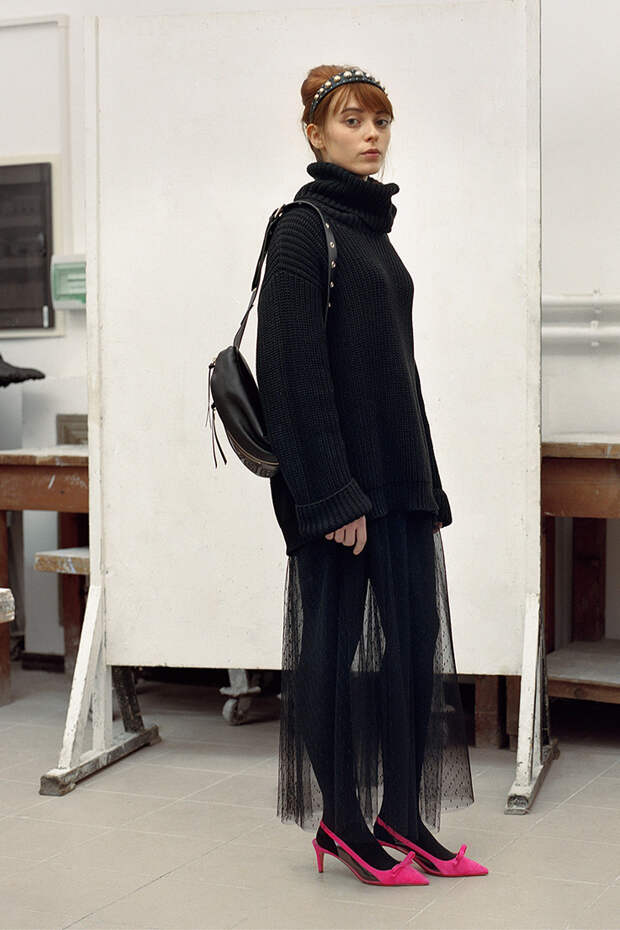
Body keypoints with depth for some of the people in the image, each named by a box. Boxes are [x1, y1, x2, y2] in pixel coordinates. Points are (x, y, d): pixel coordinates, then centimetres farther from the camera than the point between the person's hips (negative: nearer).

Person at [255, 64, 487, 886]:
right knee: (335, 640, 0)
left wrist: (426, 478, 16)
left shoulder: (372, 229, 18)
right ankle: (341, 820, 11)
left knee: (416, 636, 6)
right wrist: (332, 493, -20)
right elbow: (297, 366, -15)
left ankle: (403, 817, 15)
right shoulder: (304, 228, -7)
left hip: (398, 470, 8)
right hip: (338, 475, -8)